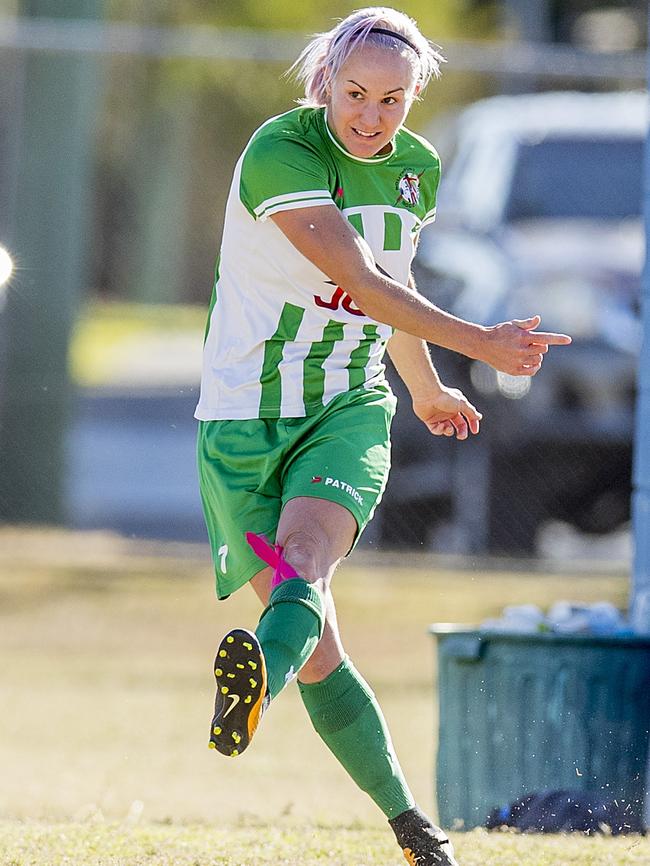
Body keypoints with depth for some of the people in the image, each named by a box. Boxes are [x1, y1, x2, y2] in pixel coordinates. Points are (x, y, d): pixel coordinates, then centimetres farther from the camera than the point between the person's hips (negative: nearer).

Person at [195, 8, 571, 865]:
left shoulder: (418, 169, 5)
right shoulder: (280, 151, -16)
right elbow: (360, 283, -23)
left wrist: (426, 389, 38)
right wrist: (480, 343, -26)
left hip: (348, 411, 3)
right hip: (244, 414, -3)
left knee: (303, 565, -30)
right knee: (315, 649, -2)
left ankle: (258, 677, -60)